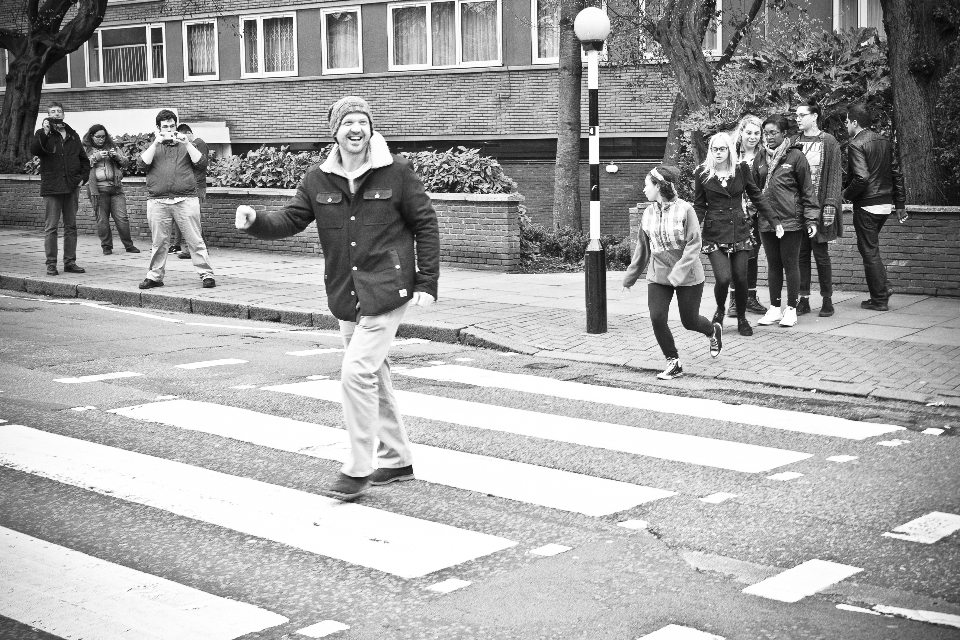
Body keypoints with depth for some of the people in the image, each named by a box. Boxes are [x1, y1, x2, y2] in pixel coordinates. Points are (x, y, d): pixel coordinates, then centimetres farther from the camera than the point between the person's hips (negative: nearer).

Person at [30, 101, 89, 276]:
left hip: (72, 188, 4)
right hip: (52, 188, -4)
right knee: (51, 227, -4)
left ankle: (70, 262, 12)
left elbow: (84, 160, 21)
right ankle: (51, 263, -1)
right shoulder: (43, 134, 5)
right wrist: (45, 133, -25)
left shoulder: (73, 135, 16)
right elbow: (34, 150, -15)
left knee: (71, 226, 6)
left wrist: (83, 177, 7)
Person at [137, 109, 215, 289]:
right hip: (158, 202, 1)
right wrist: (155, 143, -8)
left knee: (195, 240, -3)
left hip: (186, 200, -1)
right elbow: (143, 164, -1)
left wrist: (187, 144, -7)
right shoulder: (153, 147, 17)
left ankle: (206, 274, -1)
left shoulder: (185, 145, 15)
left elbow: (201, 163, 1)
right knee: (159, 242, 6)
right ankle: (155, 276, 16)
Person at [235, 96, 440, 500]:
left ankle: (357, 469, -2)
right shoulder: (318, 180, 3)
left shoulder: (396, 172, -7)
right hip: (346, 296, 6)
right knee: (373, 375, 15)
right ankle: (396, 460, 30)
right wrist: (256, 221, -20)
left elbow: (426, 225, -3)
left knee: (357, 371, -14)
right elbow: (290, 219, 1)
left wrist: (427, 282, -7)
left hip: (386, 291, -6)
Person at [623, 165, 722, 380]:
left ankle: (714, 331, 41)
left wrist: (678, 273, -26)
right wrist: (630, 278, 15)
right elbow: (642, 249, 11)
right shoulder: (648, 213, 1)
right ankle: (673, 362, 7)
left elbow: (693, 245, -17)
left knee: (689, 321, 6)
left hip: (688, 277, -4)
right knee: (657, 318, -10)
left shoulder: (684, 209, -14)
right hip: (658, 276, 4)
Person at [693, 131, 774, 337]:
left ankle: (742, 319, 21)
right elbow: (699, 206, 4)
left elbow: (756, 197, 8)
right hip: (714, 233, -1)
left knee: (740, 278, -1)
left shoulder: (742, 169, 1)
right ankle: (720, 310, 18)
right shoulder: (702, 173, -1)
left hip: (740, 231, 1)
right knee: (723, 277, -13)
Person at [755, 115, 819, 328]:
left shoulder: (796, 156, -5)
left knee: (790, 264, 2)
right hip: (766, 221, 5)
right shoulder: (762, 157, 9)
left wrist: (811, 219, -8)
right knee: (773, 264, 11)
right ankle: (774, 308, 19)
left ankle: (791, 309, 11)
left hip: (790, 220, -5)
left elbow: (807, 189, -4)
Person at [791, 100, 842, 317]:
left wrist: (830, 205, -13)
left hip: (819, 205, -4)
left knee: (821, 253, -1)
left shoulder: (828, 142, -1)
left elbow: (834, 175, -5)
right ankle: (803, 299, 11)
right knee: (801, 253, 5)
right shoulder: (794, 142, 10)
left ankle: (827, 300, 9)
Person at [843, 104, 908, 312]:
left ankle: (879, 299, 6)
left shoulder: (856, 145, -14)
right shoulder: (884, 142, 10)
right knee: (871, 247, 23)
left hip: (866, 205, -8)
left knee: (869, 251, 2)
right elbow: (897, 174, 12)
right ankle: (883, 285, 16)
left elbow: (861, 177, -25)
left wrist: (847, 194, -7)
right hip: (886, 204, 8)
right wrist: (900, 204, 15)